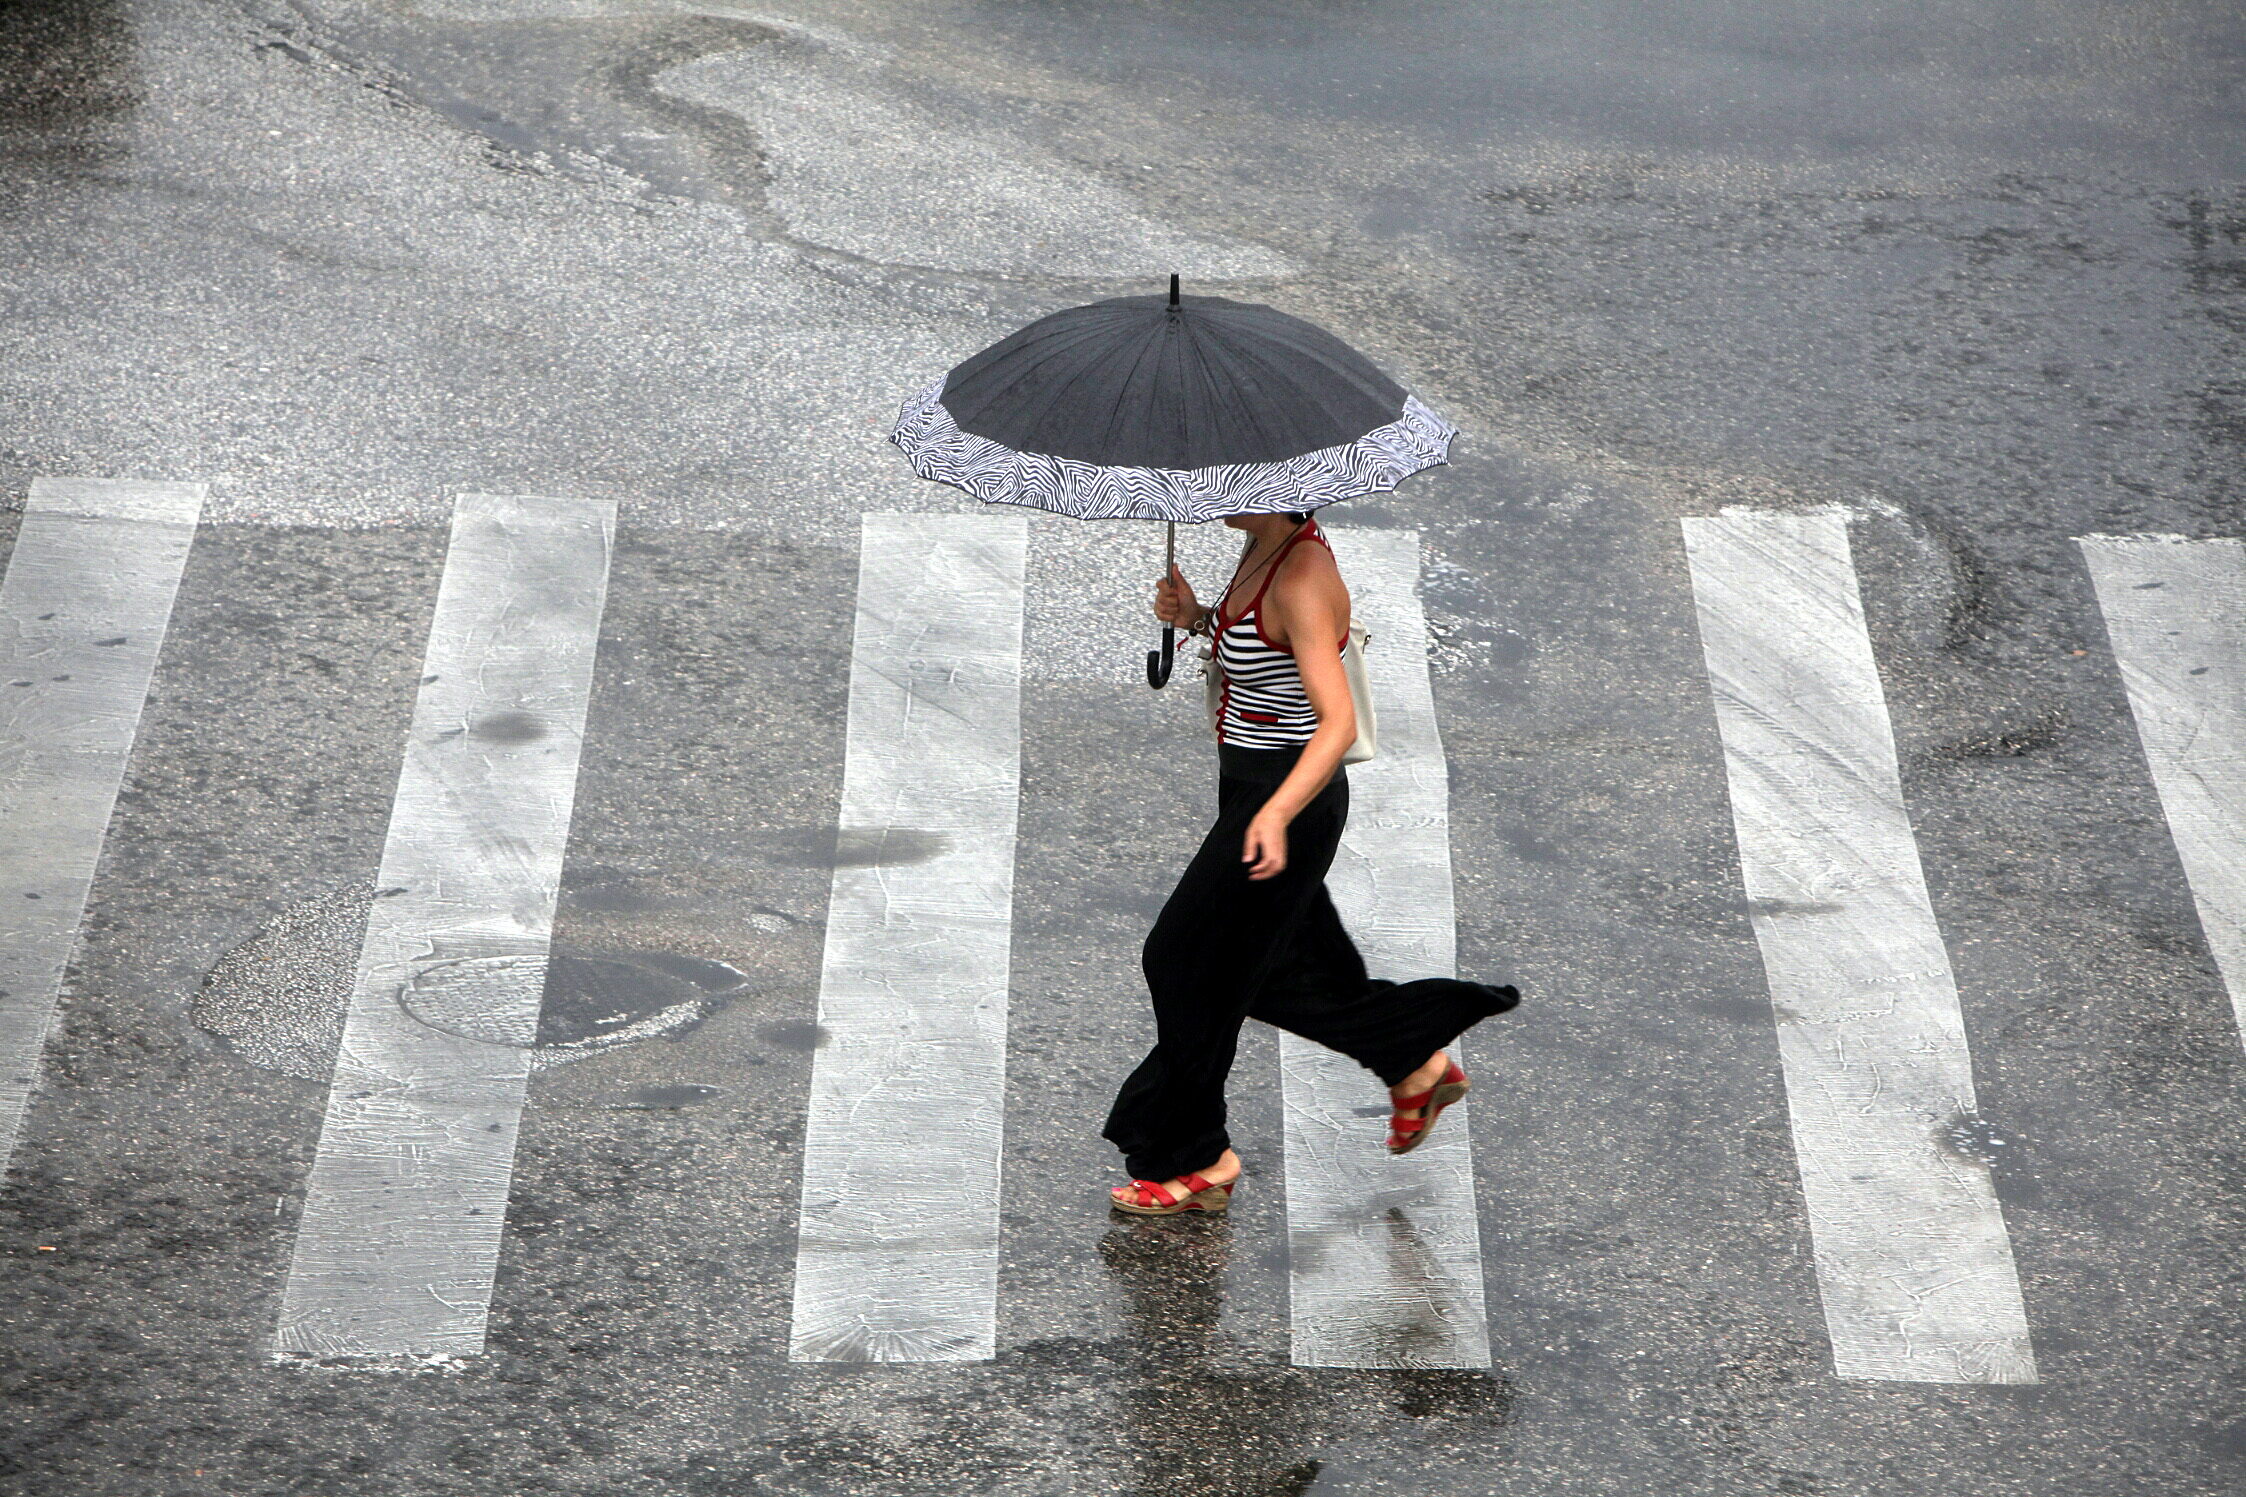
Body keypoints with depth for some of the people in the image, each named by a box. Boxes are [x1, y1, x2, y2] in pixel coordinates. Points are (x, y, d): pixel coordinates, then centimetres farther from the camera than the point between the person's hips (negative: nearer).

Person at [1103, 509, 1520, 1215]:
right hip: (1249, 788, 9)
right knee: (1284, 969, 20)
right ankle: (1416, 1064, 36)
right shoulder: (1263, 549, 4)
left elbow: (1339, 722, -31)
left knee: (1190, 965, 1)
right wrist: (1197, 618, 3)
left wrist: (1276, 814, -43)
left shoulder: (1302, 578, -25)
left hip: (1289, 797, -9)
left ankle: (1194, 1161, 14)